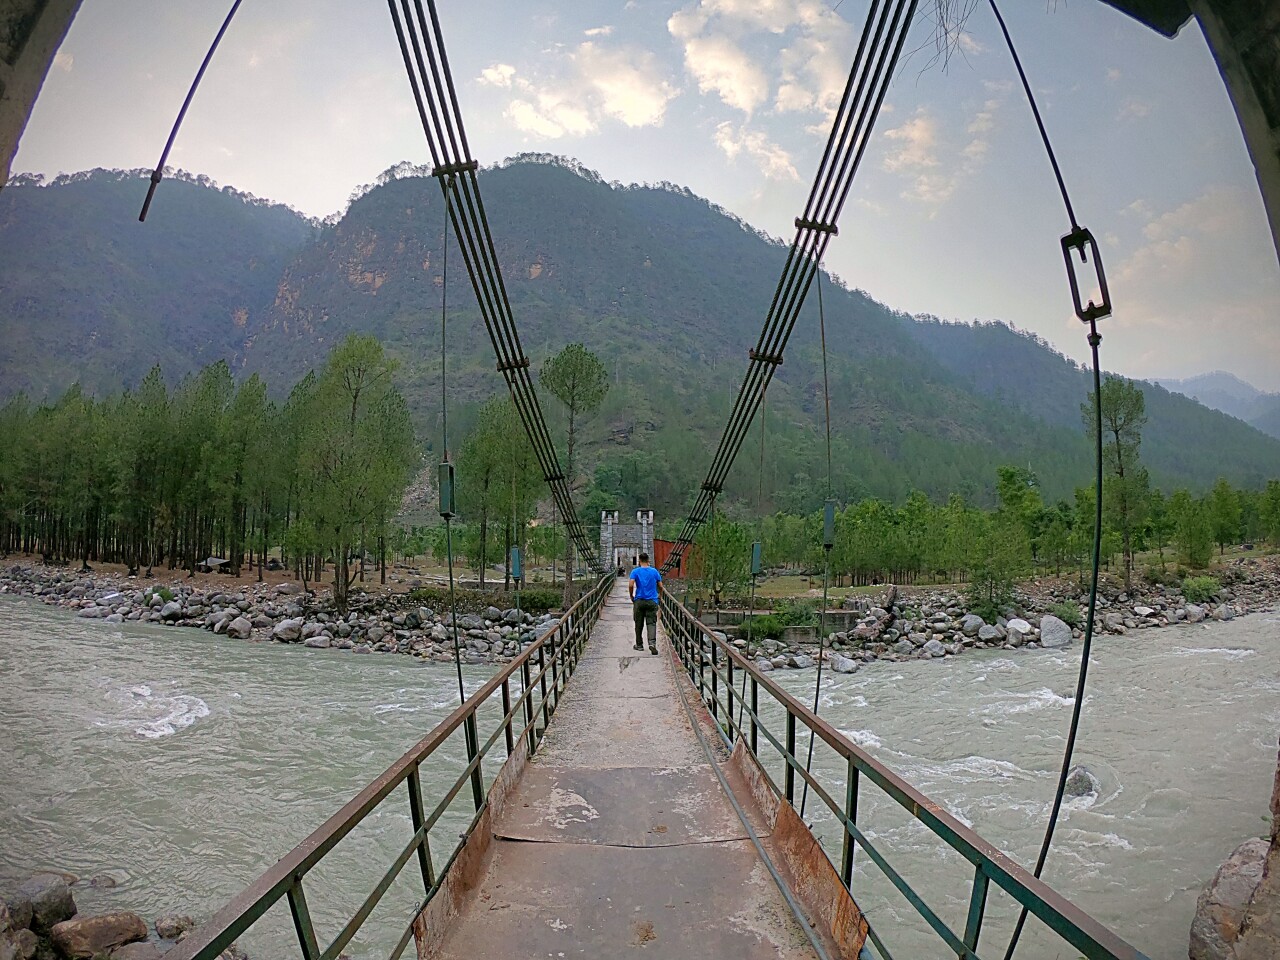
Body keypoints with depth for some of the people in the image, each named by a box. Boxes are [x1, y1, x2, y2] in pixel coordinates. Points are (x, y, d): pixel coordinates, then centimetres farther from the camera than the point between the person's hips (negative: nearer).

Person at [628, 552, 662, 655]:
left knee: (639, 624, 11)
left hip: (639, 601, 0)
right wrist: (659, 596, 23)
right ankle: (652, 642, -22)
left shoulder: (635, 571, -2)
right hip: (652, 601, 0)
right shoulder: (654, 571, 3)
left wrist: (631, 596, 3)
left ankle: (639, 645, 19)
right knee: (652, 623, -2)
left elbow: (631, 585, -12)